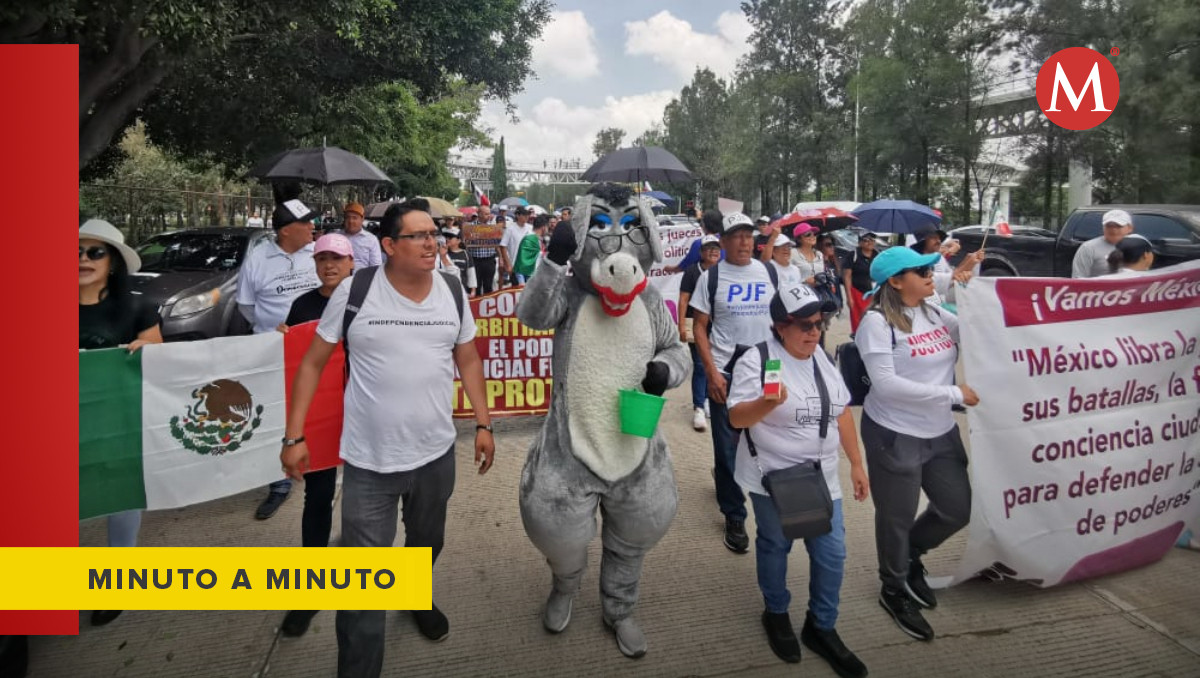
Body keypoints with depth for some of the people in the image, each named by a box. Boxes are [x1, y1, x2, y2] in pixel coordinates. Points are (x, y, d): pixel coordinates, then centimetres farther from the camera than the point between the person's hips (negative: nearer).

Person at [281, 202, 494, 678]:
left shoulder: (453, 292, -2)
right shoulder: (354, 291, -12)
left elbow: (468, 361, 9)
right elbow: (313, 363, -4)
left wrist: (483, 424, 6)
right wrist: (294, 436, -6)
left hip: (436, 453, 4)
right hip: (369, 461, -3)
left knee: (427, 543, 26)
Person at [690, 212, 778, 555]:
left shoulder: (768, 272, 5)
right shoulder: (711, 277, -4)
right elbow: (699, 326, -3)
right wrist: (712, 372, -12)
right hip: (724, 373, -3)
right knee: (727, 447, 3)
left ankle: (726, 476, 44)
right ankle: (734, 517, 18)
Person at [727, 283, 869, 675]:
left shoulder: (822, 359, 4)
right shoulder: (756, 361, -17)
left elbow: (842, 412, 12)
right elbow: (736, 418, -22)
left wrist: (856, 464, 12)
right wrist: (768, 402, -42)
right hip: (773, 478, -5)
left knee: (832, 553, 8)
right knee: (774, 548, 13)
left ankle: (821, 628, 29)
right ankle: (776, 615, 38)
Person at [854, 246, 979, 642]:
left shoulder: (937, 314, 5)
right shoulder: (877, 322, -16)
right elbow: (886, 384, -23)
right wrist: (954, 394, -21)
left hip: (942, 432, 7)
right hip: (894, 435, -7)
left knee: (958, 508, 16)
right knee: (898, 518, 10)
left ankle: (911, 555, 44)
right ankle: (895, 591, 34)